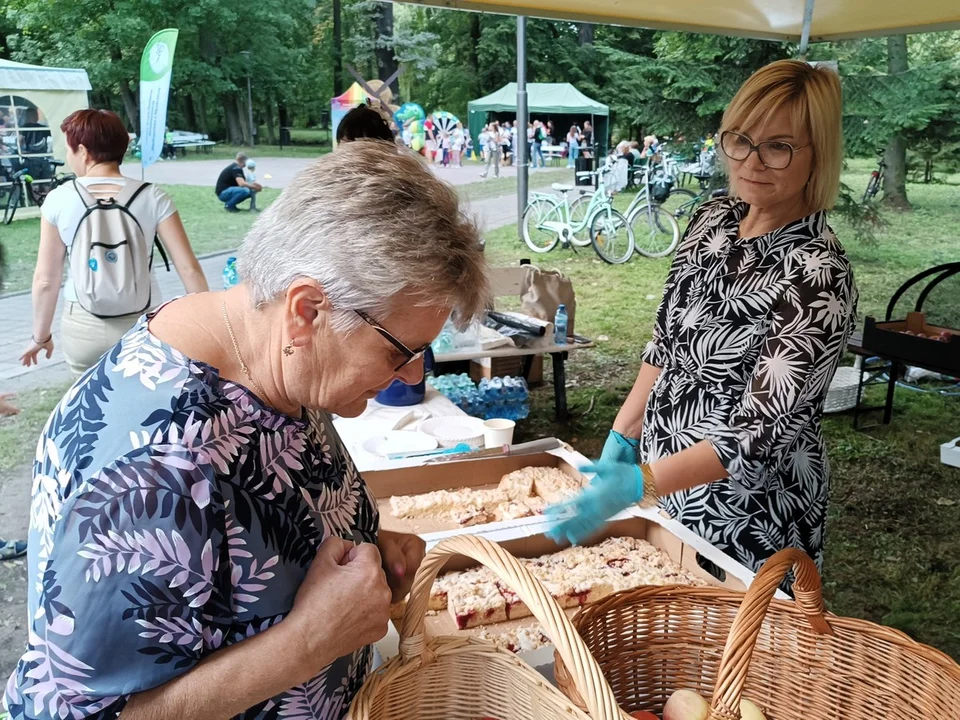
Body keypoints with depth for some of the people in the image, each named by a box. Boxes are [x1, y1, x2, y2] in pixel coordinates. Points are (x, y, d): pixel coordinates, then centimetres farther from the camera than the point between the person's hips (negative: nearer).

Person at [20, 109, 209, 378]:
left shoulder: (58, 199, -6)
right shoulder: (152, 198, -9)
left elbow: (45, 279, -2)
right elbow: (189, 269, -11)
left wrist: (41, 336, 12)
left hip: (82, 326, 1)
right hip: (141, 324, -1)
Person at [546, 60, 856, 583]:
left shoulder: (817, 277, -24)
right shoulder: (715, 218, -3)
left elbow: (759, 435, -27)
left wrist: (639, 483, -37)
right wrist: (621, 437, 3)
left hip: (747, 523, -6)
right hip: (662, 488, 7)